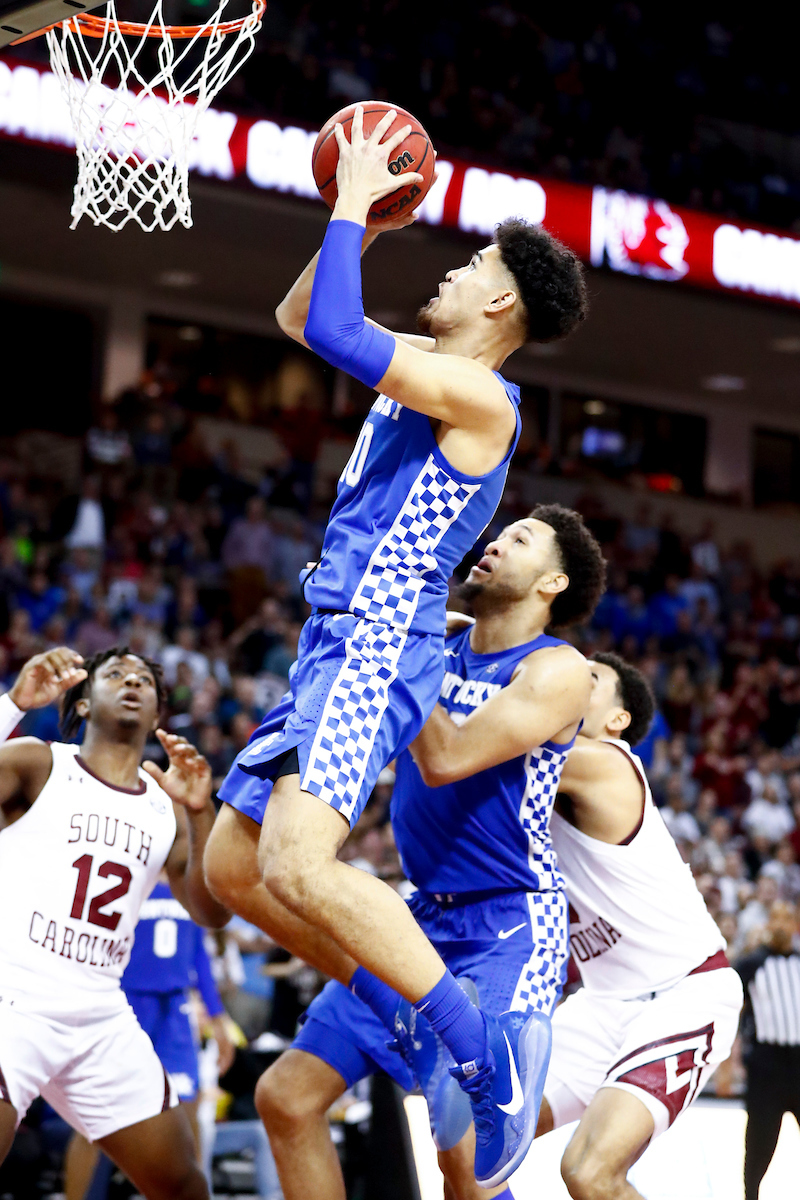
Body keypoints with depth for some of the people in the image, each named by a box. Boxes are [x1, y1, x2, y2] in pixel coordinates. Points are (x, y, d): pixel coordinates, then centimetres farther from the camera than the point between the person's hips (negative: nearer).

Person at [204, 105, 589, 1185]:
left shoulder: (479, 394, -11)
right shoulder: (423, 370, 17)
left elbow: (333, 330, -20)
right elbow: (300, 319, 29)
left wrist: (354, 205, -9)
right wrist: (353, 213, 19)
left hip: (378, 648, -10)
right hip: (337, 648, 10)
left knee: (297, 867, -27)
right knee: (232, 868, 11)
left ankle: (488, 1052, -20)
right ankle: (406, 1012, 19)